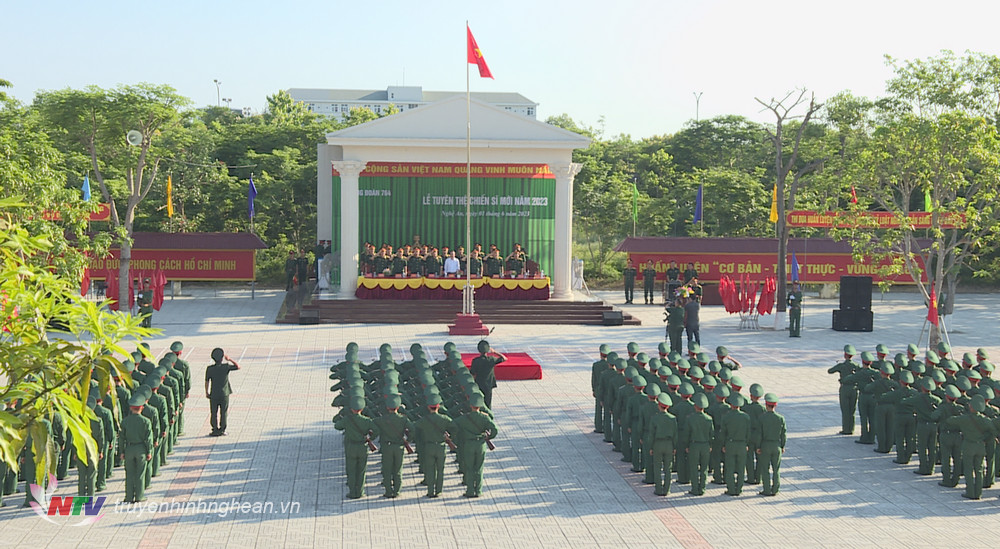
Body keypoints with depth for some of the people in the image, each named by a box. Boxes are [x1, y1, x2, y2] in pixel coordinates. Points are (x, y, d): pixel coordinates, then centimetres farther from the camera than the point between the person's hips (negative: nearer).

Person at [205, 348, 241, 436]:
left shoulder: (209, 369, -9)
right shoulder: (226, 366, -11)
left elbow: (207, 382, -5)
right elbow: (238, 367, 1)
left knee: (214, 413, 9)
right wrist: (229, 359, 5)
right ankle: (222, 430, 11)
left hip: (214, 394, 0)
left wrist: (206, 393, 7)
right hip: (224, 394, 0)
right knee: (223, 413, 8)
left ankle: (215, 430, 10)